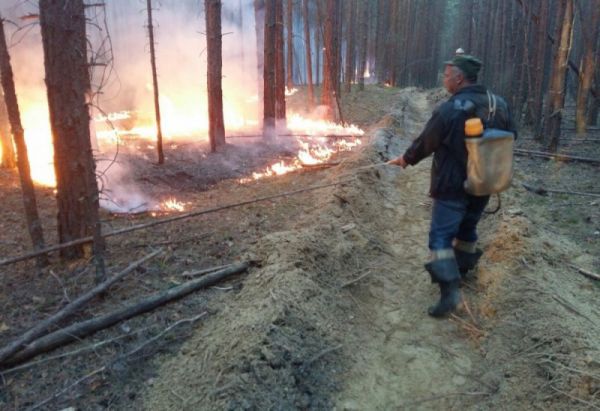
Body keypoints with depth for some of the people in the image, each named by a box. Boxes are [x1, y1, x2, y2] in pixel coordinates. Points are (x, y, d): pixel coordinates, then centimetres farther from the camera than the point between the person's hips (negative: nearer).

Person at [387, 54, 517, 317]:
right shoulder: (499, 105, 1)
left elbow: (425, 143, -8)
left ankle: (450, 291, -11)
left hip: (452, 185, -7)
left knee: (441, 236, -3)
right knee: (467, 229, 23)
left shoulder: (448, 110, -19)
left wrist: (406, 159, 11)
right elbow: (510, 138, 13)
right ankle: (461, 271, 39)